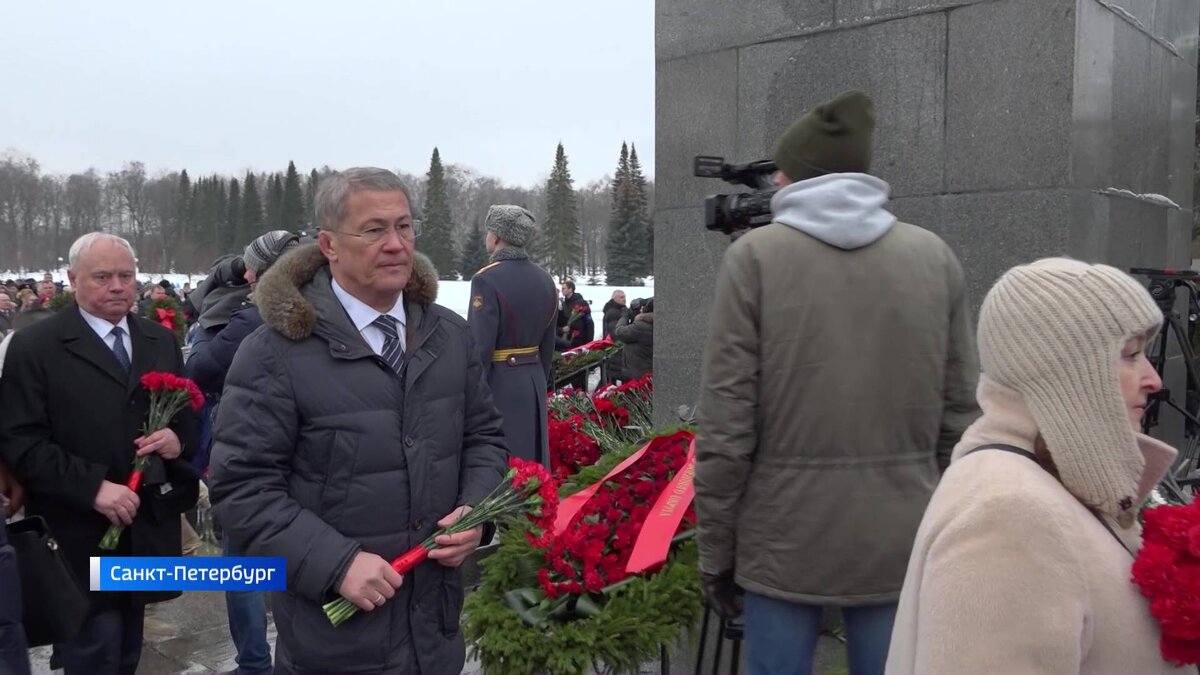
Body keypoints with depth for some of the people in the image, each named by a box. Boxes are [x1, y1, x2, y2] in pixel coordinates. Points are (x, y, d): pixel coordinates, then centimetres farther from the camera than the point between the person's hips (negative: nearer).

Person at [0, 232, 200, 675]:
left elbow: (188, 411, 18)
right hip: (81, 534, -5)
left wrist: (179, 437, -6)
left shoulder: (161, 341, 11)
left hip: (146, 526, 5)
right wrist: (92, 488, -23)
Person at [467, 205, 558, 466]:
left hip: (498, 385, -7)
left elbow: (480, 346, -18)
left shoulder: (487, 279, -15)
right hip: (534, 382, 8)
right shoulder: (544, 279, 9)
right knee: (532, 460, 15)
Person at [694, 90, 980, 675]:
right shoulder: (934, 257, 4)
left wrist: (716, 550, 0)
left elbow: (726, 424, -9)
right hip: (901, 539, 3)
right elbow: (960, 414, 5)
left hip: (785, 537, -3)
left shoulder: (755, 257, -6)